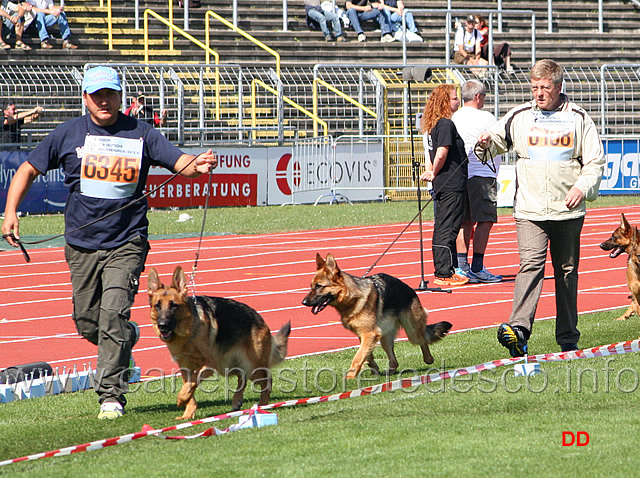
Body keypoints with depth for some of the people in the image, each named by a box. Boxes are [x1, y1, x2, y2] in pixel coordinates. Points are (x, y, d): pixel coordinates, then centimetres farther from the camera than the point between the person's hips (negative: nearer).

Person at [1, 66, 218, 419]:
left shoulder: (140, 135, 0)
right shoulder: (68, 134, 3)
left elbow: (180, 161, -5)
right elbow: (29, 169, 8)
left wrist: (197, 166, -29)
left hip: (126, 244, -3)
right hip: (82, 245, 3)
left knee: (113, 315, -17)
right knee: (87, 324, 8)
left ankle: (111, 396, -12)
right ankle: (128, 338, 41)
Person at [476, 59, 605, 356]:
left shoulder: (577, 118, 5)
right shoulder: (519, 117, 7)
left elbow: (595, 160, 6)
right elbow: (497, 140, 18)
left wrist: (583, 187, -10)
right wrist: (486, 142, -6)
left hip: (568, 210, 1)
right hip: (530, 210, -1)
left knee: (567, 271, 8)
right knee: (531, 264, -18)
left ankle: (568, 338, 16)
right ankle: (519, 329, -31)